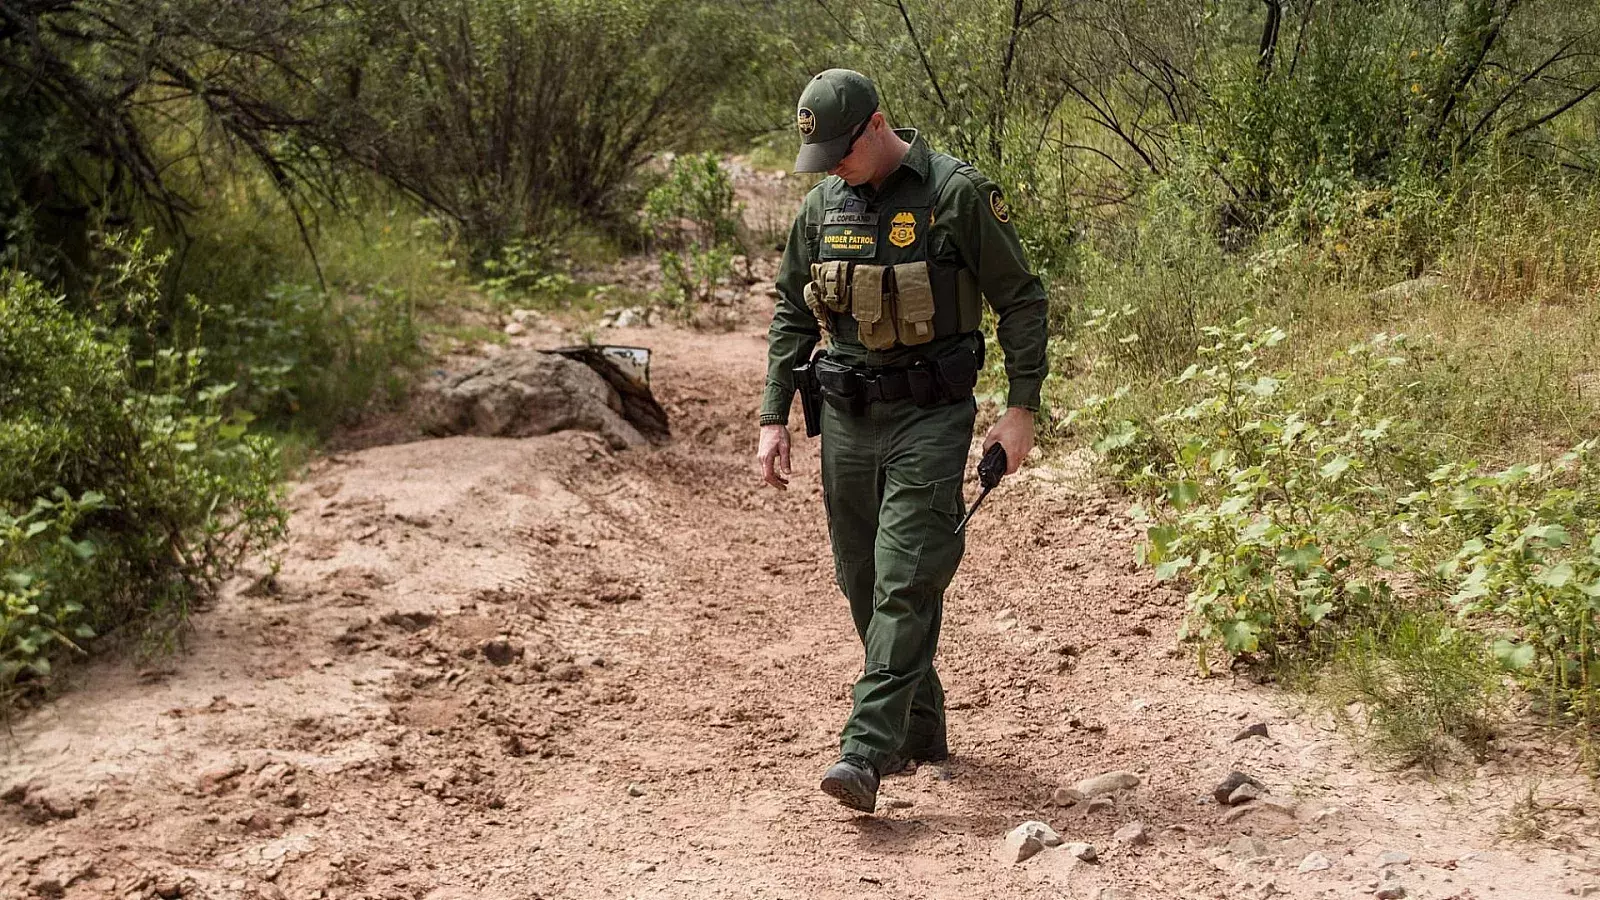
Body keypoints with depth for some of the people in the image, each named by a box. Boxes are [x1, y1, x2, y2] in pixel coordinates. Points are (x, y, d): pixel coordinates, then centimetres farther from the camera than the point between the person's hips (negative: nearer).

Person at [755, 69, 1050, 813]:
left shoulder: (958, 193, -9)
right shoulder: (823, 205, 6)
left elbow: (1021, 300, -5)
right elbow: (791, 314, 14)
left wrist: (1022, 407, -10)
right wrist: (774, 418, 8)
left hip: (930, 417, -6)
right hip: (848, 417, 6)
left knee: (906, 583, -11)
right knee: (864, 585, 10)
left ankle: (866, 753, -13)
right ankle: (920, 730, 26)